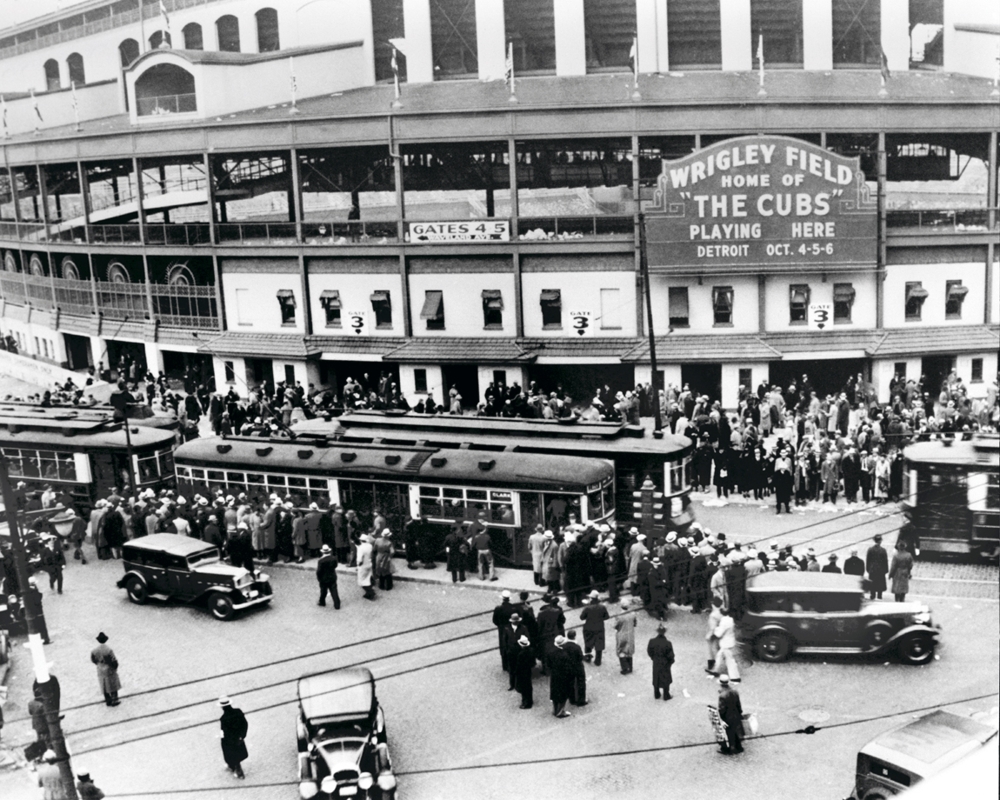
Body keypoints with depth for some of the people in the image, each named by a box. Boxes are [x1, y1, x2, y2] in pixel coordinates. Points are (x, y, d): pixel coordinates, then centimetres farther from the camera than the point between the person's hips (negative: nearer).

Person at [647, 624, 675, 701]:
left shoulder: (652, 641, -15)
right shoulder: (667, 643, -25)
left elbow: (649, 652, -3)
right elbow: (670, 655, -17)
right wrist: (671, 662, 3)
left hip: (655, 663, 3)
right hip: (665, 664, -3)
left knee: (656, 679, 20)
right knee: (666, 680, 14)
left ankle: (656, 695, 32)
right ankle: (666, 696, 26)